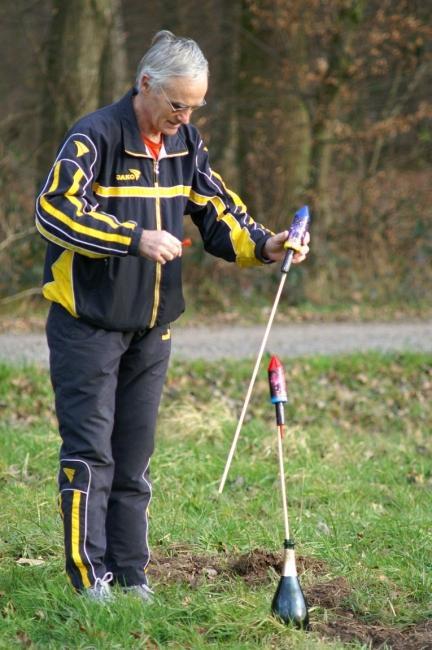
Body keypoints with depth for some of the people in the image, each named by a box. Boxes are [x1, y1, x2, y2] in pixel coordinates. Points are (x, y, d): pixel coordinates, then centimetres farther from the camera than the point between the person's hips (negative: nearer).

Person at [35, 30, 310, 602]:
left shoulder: (186, 143, 7)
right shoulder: (96, 136, -15)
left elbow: (216, 210, 13)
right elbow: (53, 209, -24)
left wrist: (262, 246, -6)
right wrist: (135, 239, -30)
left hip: (151, 327, 7)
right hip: (87, 323, -7)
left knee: (134, 457, 10)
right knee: (90, 453, -7)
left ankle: (131, 575, 15)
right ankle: (89, 577, -3)